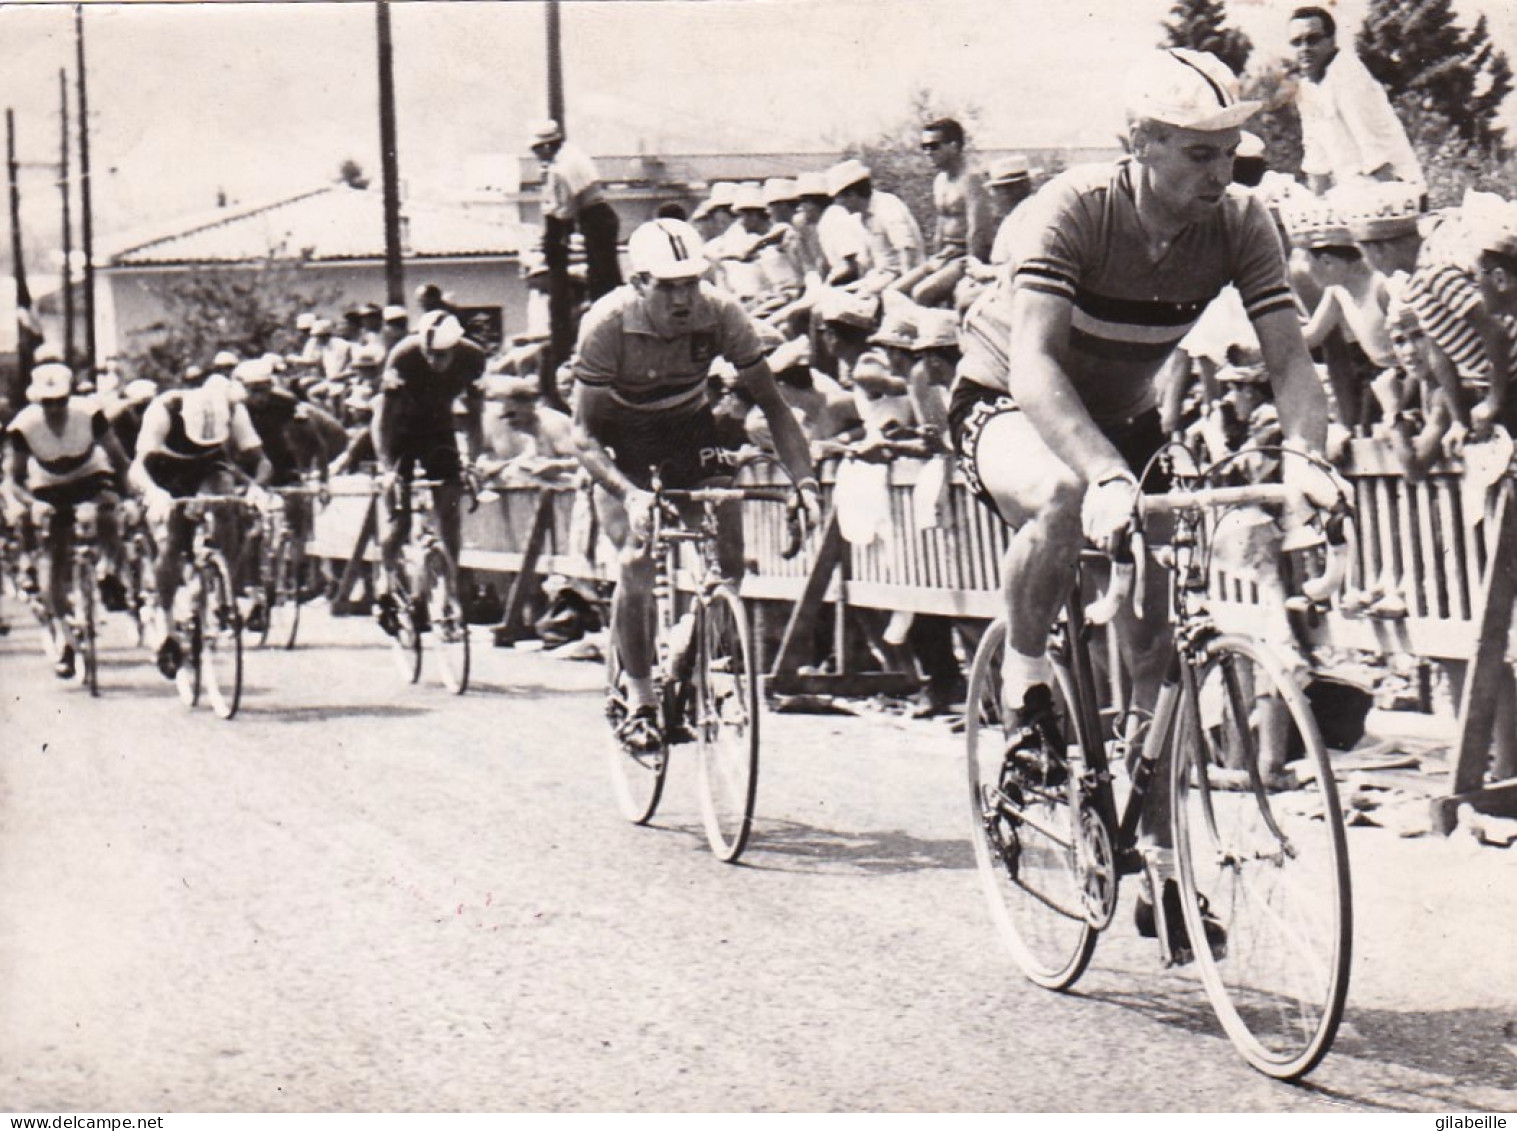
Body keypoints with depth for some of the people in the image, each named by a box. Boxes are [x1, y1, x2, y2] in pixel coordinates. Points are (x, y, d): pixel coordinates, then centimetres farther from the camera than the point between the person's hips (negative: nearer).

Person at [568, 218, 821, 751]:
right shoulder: (606, 323, -30)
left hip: (690, 427, 3)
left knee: (729, 559, -11)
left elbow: (771, 403, -18)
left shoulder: (721, 314, -24)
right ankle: (639, 700, -5)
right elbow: (584, 433, -27)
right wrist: (629, 493, -44)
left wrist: (803, 479, -32)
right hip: (622, 437, -3)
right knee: (637, 563, -20)